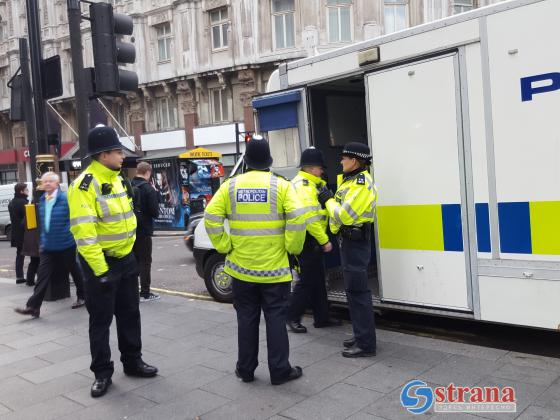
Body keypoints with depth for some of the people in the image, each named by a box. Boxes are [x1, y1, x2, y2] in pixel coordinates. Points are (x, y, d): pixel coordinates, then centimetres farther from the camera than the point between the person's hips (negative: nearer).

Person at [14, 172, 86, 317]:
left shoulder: (65, 199, -13)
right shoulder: (42, 200, 8)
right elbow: (43, 223, 16)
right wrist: (42, 242, 15)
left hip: (65, 245, -5)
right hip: (48, 246, 5)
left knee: (74, 271, 12)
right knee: (42, 275, 1)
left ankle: (82, 297, 31)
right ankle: (33, 306, 2)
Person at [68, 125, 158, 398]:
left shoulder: (117, 180, 9)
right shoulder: (85, 185, -19)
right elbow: (83, 233, -24)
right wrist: (100, 270, -24)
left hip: (125, 258, 8)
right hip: (101, 262, -8)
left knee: (130, 313, 16)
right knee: (101, 320, 5)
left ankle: (132, 361, 30)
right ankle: (102, 373, 18)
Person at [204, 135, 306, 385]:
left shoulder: (231, 186, 1)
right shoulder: (280, 186, -5)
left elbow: (211, 218, -5)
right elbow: (297, 218, -17)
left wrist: (224, 246, 2)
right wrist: (293, 248, -5)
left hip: (242, 267, 2)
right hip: (274, 268, -2)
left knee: (247, 319, 14)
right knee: (276, 318, 7)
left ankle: (246, 369, 23)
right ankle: (280, 371, 14)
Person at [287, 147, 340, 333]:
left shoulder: (310, 184, 17)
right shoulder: (303, 185, -17)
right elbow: (309, 217, -25)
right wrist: (324, 240, -22)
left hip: (313, 240, 11)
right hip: (308, 240, -11)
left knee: (318, 279, 15)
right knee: (307, 280, -3)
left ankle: (322, 318, 24)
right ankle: (292, 317, 9)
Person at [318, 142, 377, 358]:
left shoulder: (362, 183, -17)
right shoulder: (349, 180, 15)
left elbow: (345, 216, -23)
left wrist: (328, 200, -10)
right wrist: (328, 199, 3)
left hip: (356, 241, -11)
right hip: (348, 240, 11)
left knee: (357, 291, -7)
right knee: (353, 289, 16)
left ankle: (366, 344, -1)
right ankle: (361, 335, 27)